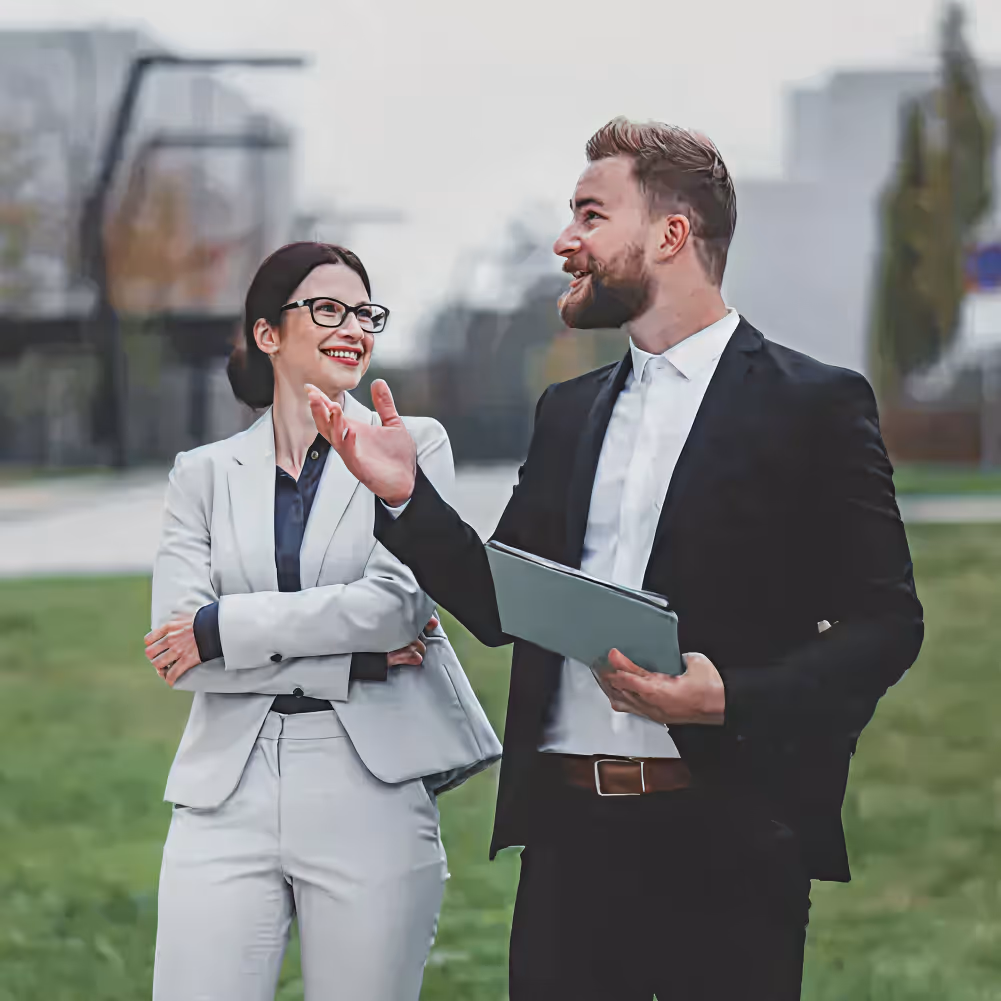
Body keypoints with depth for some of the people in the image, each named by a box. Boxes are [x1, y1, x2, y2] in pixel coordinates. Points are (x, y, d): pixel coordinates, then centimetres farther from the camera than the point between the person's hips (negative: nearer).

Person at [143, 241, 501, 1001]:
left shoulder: (412, 446, 7)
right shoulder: (205, 474, 11)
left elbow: (400, 600, -9)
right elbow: (176, 649, -1)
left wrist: (221, 626, -8)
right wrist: (356, 659, -9)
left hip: (370, 795, -1)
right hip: (229, 796, 1)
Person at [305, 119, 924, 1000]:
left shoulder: (816, 405, -2)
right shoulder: (569, 413, 16)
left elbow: (884, 622, -5)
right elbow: (499, 606, 15)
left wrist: (733, 698, -18)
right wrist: (406, 495, 1)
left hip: (725, 838, -5)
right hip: (571, 832, 5)